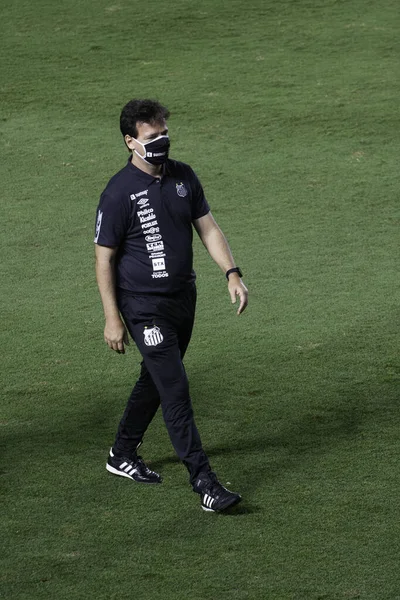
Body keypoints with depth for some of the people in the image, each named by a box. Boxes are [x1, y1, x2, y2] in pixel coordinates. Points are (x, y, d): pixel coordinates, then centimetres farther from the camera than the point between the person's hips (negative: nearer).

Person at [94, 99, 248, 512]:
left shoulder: (183, 176, 4)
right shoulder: (119, 193, -16)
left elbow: (208, 228, 10)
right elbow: (104, 258, -11)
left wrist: (232, 273, -4)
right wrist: (112, 319, -12)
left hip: (183, 299, 7)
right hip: (145, 308, -7)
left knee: (155, 380, 19)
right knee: (175, 390, -11)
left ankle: (123, 455, 38)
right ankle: (204, 483, -12)